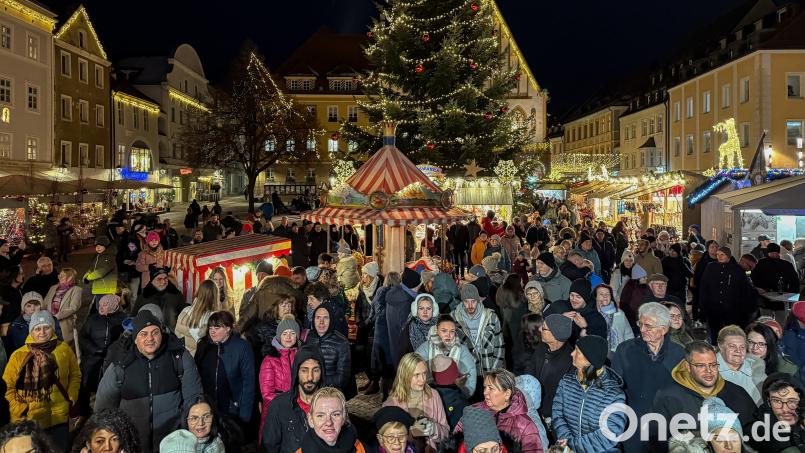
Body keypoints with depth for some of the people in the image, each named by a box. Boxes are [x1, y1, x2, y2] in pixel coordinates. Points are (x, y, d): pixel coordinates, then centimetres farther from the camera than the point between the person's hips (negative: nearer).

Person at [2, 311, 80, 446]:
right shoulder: (18, 355, -4)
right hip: (28, 421, -1)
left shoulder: (64, 350, 0)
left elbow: (75, 375, 10)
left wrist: (71, 398, -1)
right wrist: (18, 410, -6)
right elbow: (8, 386, 2)